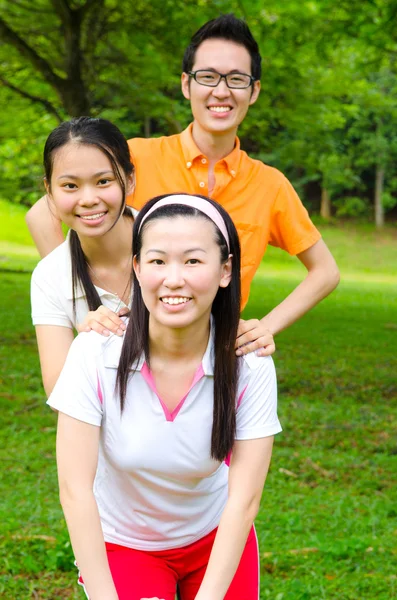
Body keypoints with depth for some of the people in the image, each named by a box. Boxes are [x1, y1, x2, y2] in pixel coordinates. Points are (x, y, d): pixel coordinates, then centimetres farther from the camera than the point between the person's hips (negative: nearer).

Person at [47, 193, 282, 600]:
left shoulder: (249, 367, -22)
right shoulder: (94, 353, -25)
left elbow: (243, 499, -21)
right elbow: (75, 489, -24)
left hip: (216, 536, 1)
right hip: (118, 544, -1)